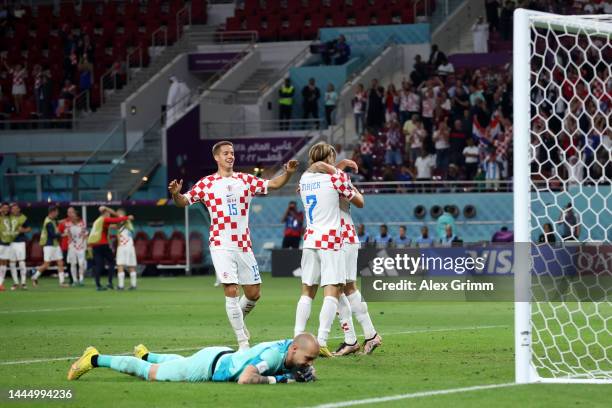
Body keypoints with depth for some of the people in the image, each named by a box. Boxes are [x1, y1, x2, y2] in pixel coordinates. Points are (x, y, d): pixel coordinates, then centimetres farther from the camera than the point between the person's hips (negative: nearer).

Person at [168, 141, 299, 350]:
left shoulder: (246, 180, 9)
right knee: (231, 291, -12)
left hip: (244, 245, 4)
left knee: (254, 293, 7)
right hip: (221, 245, -4)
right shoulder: (207, 183, 2)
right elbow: (184, 202, 2)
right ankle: (243, 343, -6)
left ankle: (238, 319, 38)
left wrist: (288, 173, -8)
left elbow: (273, 184, 11)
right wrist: (176, 194, -20)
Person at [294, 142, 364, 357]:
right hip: (330, 241, -5)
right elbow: (359, 202, 5)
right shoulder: (336, 176, -5)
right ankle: (321, 341, -17)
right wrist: (354, 189, 24)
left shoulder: (305, 178, 10)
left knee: (307, 291, 10)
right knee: (332, 292, -7)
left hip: (310, 240, 5)